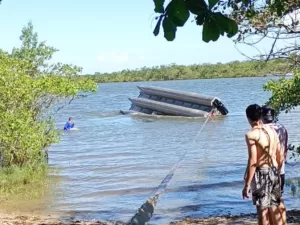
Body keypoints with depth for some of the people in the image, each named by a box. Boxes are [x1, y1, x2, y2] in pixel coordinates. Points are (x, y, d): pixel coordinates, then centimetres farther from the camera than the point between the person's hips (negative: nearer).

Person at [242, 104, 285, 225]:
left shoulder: (251, 134, -13)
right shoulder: (272, 131, 8)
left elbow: (252, 161, -18)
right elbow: (280, 157, 12)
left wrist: (247, 185, -16)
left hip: (261, 173, -7)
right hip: (274, 172, 7)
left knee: (262, 210, 1)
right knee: (274, 207, 17)